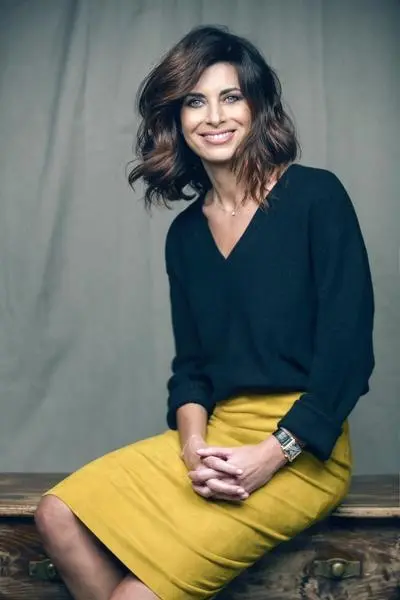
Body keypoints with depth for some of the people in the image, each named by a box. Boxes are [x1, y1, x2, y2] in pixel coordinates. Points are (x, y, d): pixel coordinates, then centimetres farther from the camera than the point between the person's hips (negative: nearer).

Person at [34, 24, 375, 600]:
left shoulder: (316, 196, -5)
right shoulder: (185, 234, 11)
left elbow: (349, 346, -10)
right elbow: (190, 364, 11)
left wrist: (272, 455, -17)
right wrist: (193, 444, -10)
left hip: (302, 448, -6)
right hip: (217, 434, 6)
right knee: (60, 516, -10)